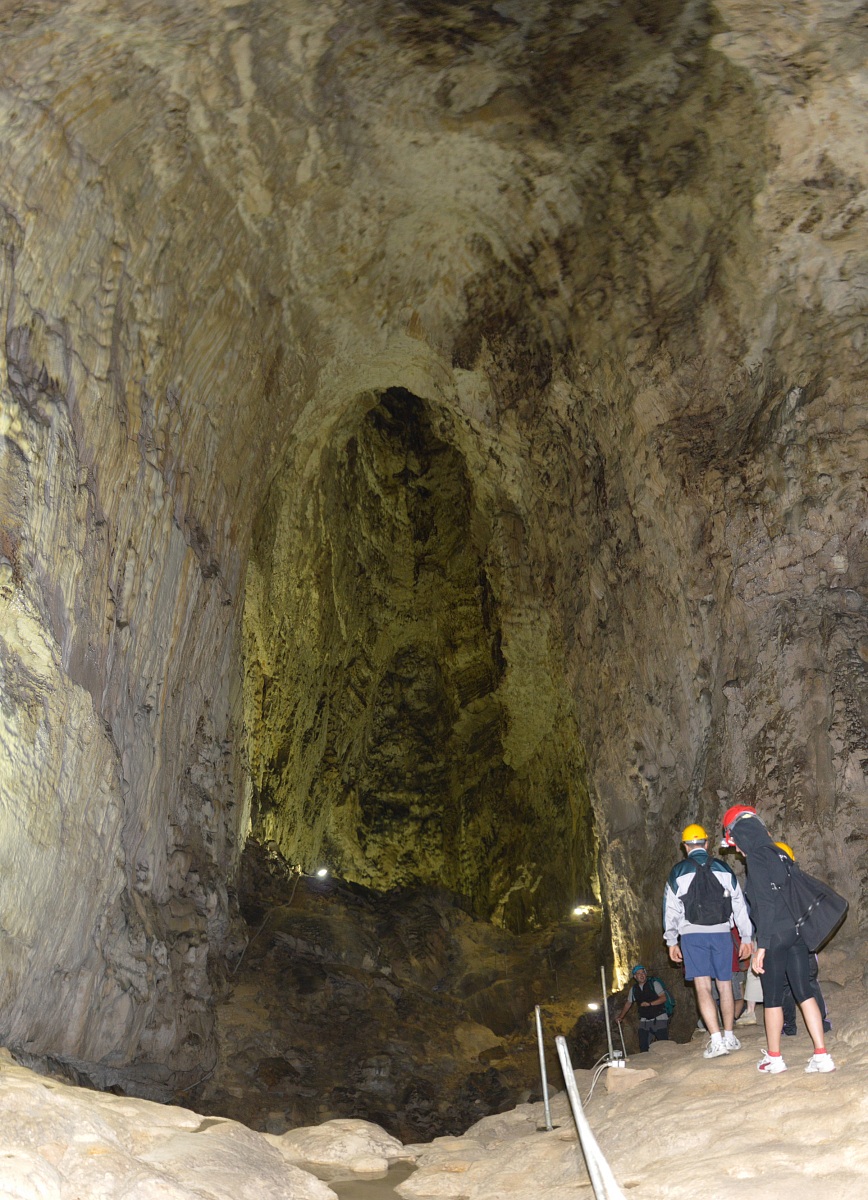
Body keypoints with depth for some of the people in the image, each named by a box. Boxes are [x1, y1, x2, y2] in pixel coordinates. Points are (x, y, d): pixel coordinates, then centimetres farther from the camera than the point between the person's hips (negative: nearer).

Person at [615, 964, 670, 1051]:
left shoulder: (654, 984, -4)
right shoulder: (633, 989, 8)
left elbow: (663, 998, -10)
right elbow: (628, 1004, 19)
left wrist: (649, 1004, -20)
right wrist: (620, 1017, 19)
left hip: (659, 1018, -4)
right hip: (644, 1021, 4)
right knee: (643, 1047, -1)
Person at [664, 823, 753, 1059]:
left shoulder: (677, 873, 4)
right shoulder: (723, 869, 9)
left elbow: (671, 908, 5)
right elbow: (739, 903, 9)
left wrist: (672, 941, 12)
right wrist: (746, 937, 15)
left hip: (692, 934, -2)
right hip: (721, 932, 2)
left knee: (703, 987, -5)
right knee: (725, 985, 13)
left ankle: (717, 1040, -14)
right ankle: (729, 1037, 20)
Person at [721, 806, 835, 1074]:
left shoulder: (755, 858, -12)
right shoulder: (777, 854, 12)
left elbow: (765, 903, -18)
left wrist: (761, 945, -16)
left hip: (775, 936, -7)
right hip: (796, 932, 7)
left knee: (772, 997, 5)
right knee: (804, 993, 7)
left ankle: (774, 1058, 16)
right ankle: (822, 1056, 3)